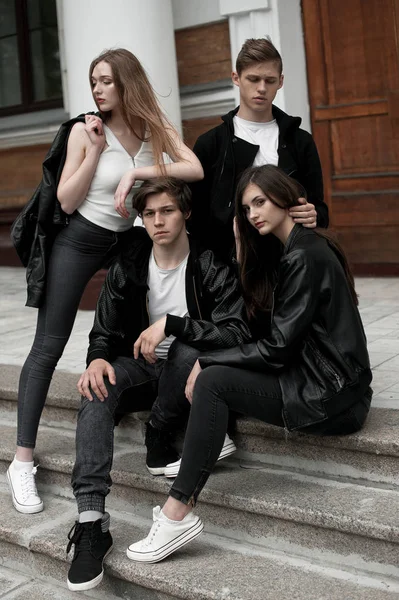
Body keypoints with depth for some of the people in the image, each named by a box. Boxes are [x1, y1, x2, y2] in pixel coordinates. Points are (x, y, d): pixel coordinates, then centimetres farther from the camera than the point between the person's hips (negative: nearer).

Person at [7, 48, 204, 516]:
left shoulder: (155, 128, -1)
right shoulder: (84, 130, -10)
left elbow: (196, 169, -17)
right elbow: (66, 201, -12)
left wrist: (137, 172, -24)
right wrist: (95, 149, -19)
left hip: (128, 241, 5)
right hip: (79, 243, -4)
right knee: (47, 347, -6)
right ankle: (23, 462, -4)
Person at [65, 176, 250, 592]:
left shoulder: (211, 268, -11)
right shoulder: (127, 268, 1)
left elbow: (237, 333, -23)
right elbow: (104, 332, 5)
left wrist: (170, 323, -32)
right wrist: (98, 359, -20)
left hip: (190, 370, -3)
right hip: (142, 366, 3)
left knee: (188, 346, -37)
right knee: (97, 389, -29)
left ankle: (158, 443, -12)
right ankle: (91, 521, -37)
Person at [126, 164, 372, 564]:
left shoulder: (305, 257, -16)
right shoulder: (287, 250, 14)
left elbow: (277, 347, -18)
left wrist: (207, 362, -12)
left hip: (331, 396, -10)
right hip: (317, 380, 10)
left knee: (213, 381, -21)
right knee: (214, 367, 2)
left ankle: (179, 512, -17)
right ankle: (180, 503, -3)